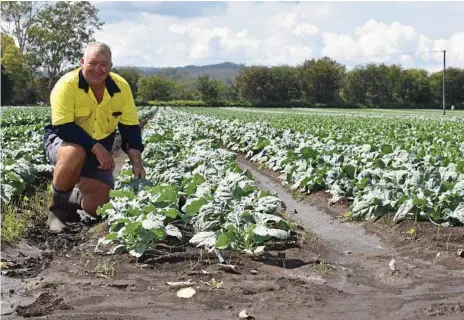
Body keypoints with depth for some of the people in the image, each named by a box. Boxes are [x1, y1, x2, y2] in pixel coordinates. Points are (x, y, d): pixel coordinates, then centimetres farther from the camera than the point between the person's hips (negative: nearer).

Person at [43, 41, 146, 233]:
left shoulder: (121, 87, -11)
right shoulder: (67, 84, -23)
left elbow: (130, 129, -5)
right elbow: (63, 127, -28)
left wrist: (136, 163, -15)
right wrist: (96, 148, -33)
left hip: (100, 150, 4)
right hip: (62, 141, -4)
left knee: (96, 208, -8)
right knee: (75, 154, -41)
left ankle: (74, 199, 31)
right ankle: (57, 206, -15)